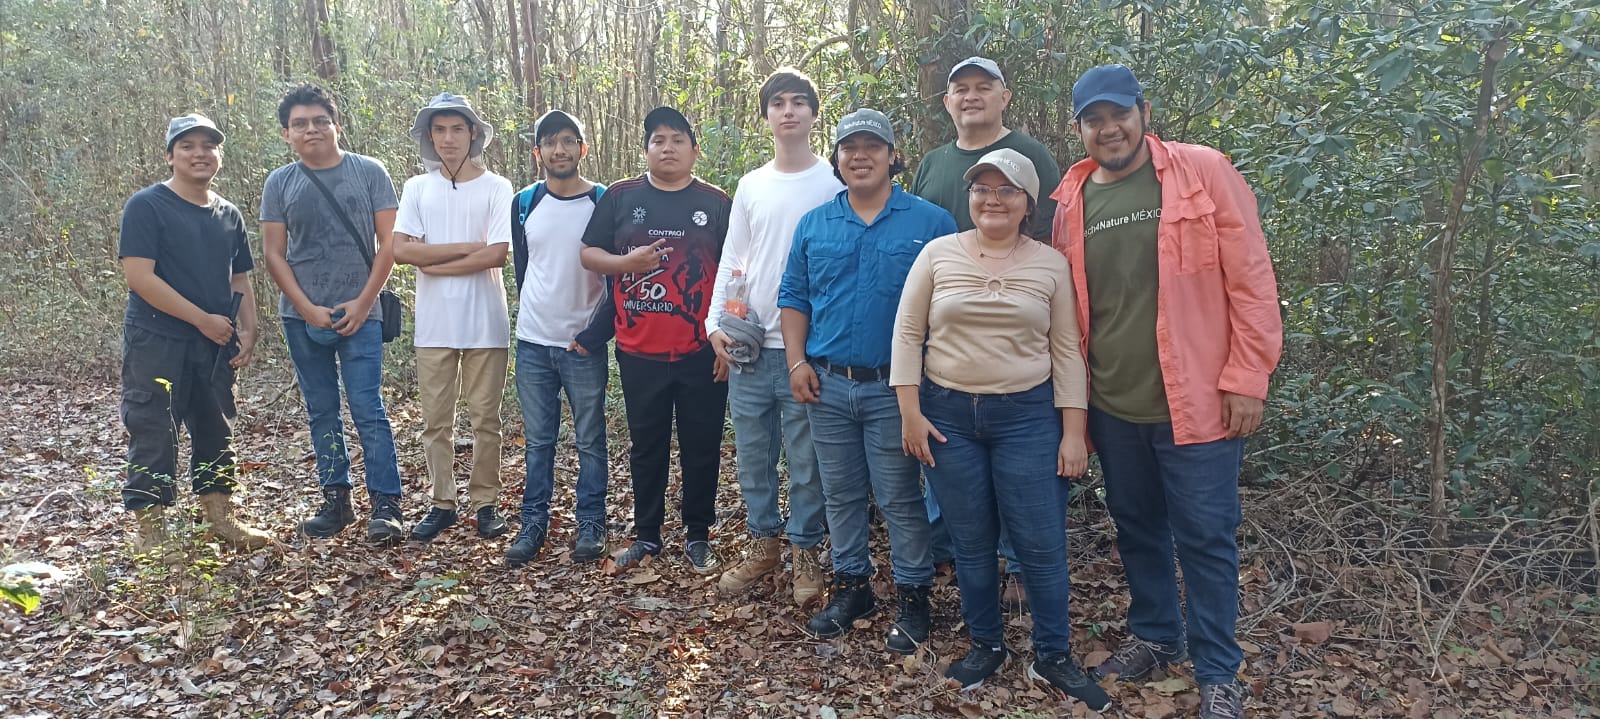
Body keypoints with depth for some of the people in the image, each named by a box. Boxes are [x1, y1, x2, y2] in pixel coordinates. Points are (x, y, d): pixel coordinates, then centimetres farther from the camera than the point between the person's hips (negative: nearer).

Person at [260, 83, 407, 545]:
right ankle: (335, 501, 19)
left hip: (358, 314, -3)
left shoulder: (369, 172, 0)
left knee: (368, 409, -7)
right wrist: (308, 310, -6)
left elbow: (388, 242, -3)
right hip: (302, 317, 3)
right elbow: (273, 254, 4)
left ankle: (386, 506, -4)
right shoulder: (279, 183, 6)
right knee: (321, 412, 9)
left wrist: (363, 303, -8)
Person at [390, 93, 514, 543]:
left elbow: (497, 255, -12)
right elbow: (401, 250, -5)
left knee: (485, 419, 5)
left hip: (485, 324, -2)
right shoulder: (417, 188, 7)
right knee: (435, 421, 8)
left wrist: (434, 265, -7)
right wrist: (469, 247, -11)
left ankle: (485, 502, 17)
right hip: (434, 325, 3)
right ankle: (443, 504, 20)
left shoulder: (496, 188, -1)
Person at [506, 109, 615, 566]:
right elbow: (521, 269, 15)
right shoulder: (524, 204, 5)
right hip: (532, 344, 3)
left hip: (584, 344, -3)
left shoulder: (604, 202, -5)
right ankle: (533, 523, 21)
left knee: (590, 441, 6)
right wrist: (532, 319, 13)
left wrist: (595, 334, -9)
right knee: (538, 440, 10)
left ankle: (591, 525, 18)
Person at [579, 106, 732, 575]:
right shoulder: (620, 198, 4)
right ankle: (646, 535, 27)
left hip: (701, 352, -1)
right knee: (647, 446, 12)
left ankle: (698, 537, 24)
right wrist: (627, 262, -14)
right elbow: (588, 254, 6)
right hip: (639, 351, 1)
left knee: (701, 447, 8)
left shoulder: (717, 205, 2)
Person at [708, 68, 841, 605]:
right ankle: (764, 545, 28)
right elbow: (731, 262, 13)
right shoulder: (750, 186, 11)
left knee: (806, 459, 4)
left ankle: (806, 552, 20)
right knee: (752, 455, 12)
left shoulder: (835, 183, -2)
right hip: (747, 346, 4)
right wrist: (716, 324, 2)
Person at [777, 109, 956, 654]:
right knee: (840, 494, 14)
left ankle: (913, 597, 18)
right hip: (827, 385, 4)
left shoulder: (931, 222, -2)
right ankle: (852, 586, 29)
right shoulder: (813, 226, 8)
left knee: (900, 499, 4)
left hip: (895, 388, -3)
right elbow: (794, 297, 12)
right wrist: (797, 362, 1)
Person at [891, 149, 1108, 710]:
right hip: (948, 415, 1)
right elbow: (907, 333, 2)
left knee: (1041, 542, 1)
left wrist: (1073, 431, -3)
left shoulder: (1051, 264, 2)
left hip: (1028, 416, 0)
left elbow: (1066, 350, 2)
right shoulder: (938, 254, 1)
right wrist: (910, 412, -5)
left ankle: (1053, 655, 20)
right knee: (970, 541, 10)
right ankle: (986, 645, 28)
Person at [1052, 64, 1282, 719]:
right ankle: (1155, 635, 38)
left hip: (1197, 398, -4)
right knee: (1136, 527, 18)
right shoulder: (1069, 201, 5)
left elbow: (1250, 279, -8)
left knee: (1205, 536, 4)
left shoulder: (1204, 172, -6)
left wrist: (1247, 379, -11)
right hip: (1111, 405, 4)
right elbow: (1063, 306, 9)